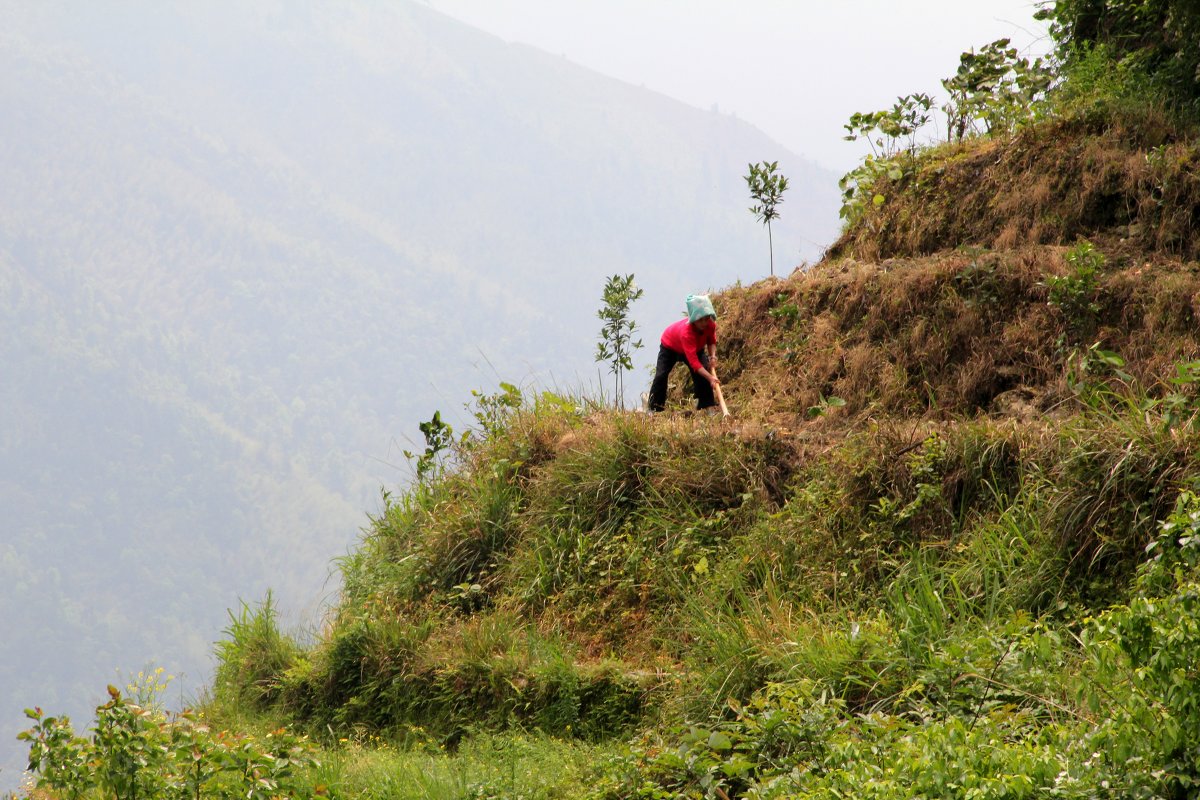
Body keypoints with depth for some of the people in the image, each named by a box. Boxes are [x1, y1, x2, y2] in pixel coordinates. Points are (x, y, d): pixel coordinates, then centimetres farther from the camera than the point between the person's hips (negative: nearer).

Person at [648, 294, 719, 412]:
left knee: (703, 375, -15)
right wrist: (710, 378, -61)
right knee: (661, 375, -14)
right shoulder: (686, 332, -49)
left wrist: (712, 356, -28)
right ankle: (654, 409, -3)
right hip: (670, 346, -4)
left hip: (697, 348, 4)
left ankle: (707, 406, -10)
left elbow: (711, 341, -7)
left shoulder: (711, 324, -32)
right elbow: (693, 362, -52)